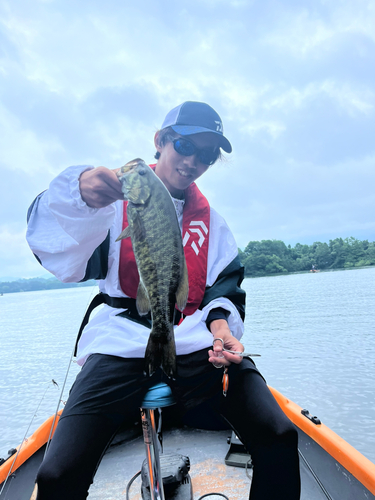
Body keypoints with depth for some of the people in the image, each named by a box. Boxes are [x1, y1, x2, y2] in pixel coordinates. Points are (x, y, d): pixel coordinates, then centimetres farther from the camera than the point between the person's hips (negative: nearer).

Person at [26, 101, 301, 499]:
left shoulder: (211, 221, 18)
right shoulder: (119, 199, 7)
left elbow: (225, 284, 13)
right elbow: (60, 256, -9)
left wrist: (221, 321, -9)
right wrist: (77, 193, -29)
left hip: (198, 341, 3)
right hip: (122, 342, -2)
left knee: (278, 439, -16)